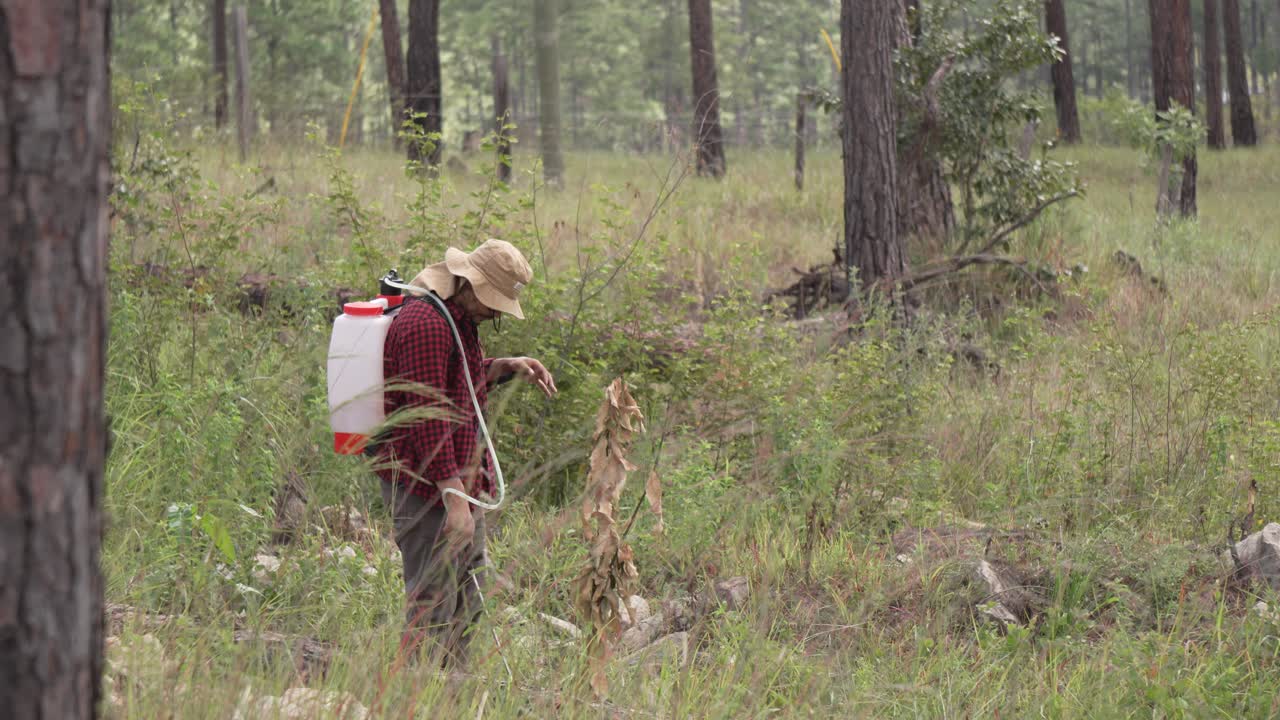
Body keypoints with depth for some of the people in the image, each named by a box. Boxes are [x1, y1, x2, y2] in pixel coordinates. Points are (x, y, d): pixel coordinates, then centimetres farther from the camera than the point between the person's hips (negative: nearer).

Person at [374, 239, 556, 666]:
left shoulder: (458, 318, 14)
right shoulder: (424, 323, -20)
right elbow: (428, 419, -25)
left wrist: (508, 367, 12)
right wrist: (454, 498, -27)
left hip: (463, 480, 11)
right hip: (426, 487, -11)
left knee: (466, 602, 16)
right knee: (433, 607, -9)